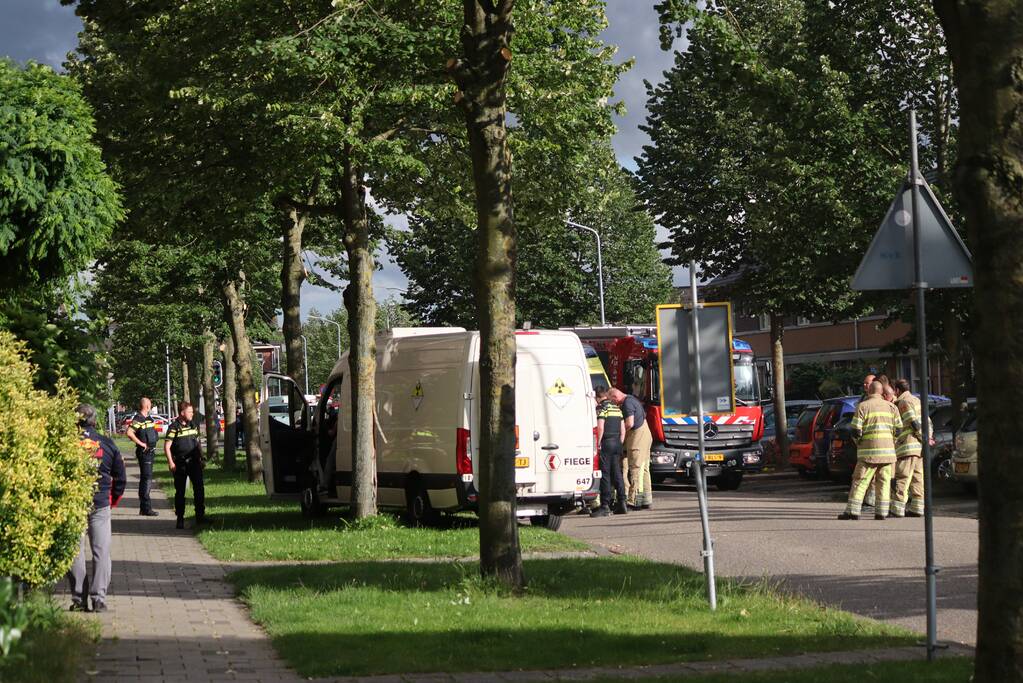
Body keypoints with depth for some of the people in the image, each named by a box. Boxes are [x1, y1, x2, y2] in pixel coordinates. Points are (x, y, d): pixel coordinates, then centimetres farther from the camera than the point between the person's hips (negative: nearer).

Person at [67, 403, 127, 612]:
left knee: (75, 552, 6)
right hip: (100, 504, 1)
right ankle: (98, 598, -1)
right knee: (101, 551, 6)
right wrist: (113, 500, 21)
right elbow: (121, 477, 8)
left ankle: (79, 600, 5)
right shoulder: (107, 444, 2)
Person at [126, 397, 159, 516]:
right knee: (147, 479, -11)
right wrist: (140, 443, -21)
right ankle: (146, 508, -11)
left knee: (144, 479, 14)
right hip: (144, 452, -10)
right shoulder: (138, 419, -15)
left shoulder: (149, 418, 13)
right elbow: (130, 433, -27)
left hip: (150, 451, 10)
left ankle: (143, 508, 20)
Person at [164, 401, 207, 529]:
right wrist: (170, 462, -16)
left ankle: (200, 516, 5)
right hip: (180, 464, -5)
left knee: (199, 489, -1)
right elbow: (167, 447, -9)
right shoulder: (174, 427, -8)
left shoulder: (193, 425, 11)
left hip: (194, 462, 5)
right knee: (180, 492, 3)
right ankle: (180, 519, 10)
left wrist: (201, 458, 15)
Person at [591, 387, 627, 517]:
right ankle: (621, 503, 12)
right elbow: (623, 430, 16)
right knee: (617, 473, 12)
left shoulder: (601, 408, -9)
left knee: (605, 475, -7)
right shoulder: (617, 408, 15)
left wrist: (598, 444, -12)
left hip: (606, 443, -7)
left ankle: (605, 506, -9)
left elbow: (600, 428, -18)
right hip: (617, 443, 7)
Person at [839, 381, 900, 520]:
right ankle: (882, 512, 4)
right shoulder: (891, 407, 9)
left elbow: (855, 431, -7)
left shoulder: (862, 406, -4)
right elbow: (898, 430, 7)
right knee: (883, 482, 8)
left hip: (869, 452, -3)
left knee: (860, 482, -2)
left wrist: (859, 442, 13)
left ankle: (853, 511, -7)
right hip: (887, 451, 4)